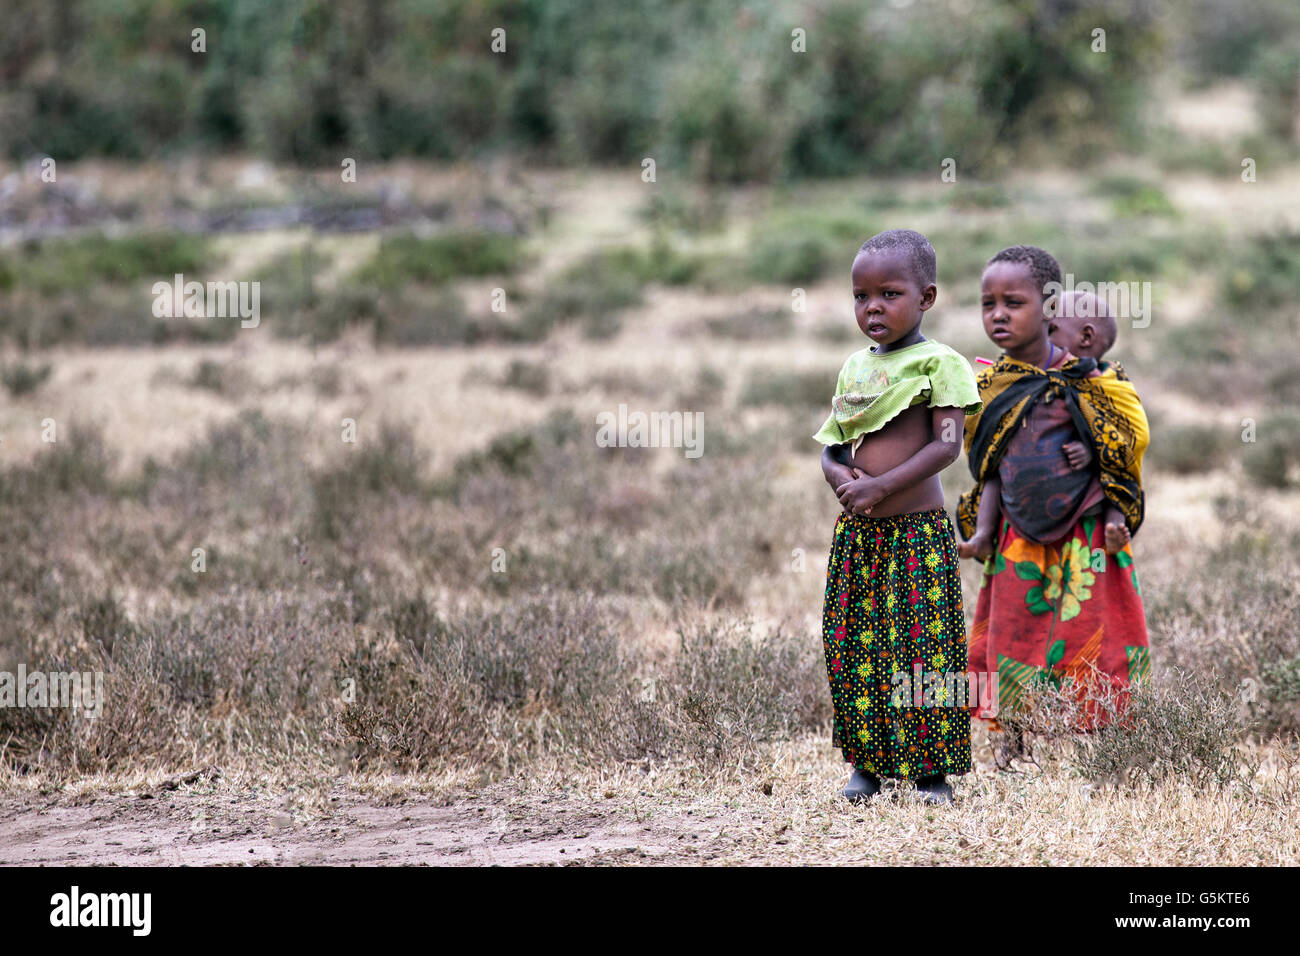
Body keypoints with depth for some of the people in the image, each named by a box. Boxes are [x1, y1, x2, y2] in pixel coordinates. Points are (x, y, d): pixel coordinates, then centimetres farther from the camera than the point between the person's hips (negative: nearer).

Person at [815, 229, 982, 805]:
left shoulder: (937, 363, -5)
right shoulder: (855, 367, 13)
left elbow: (947, 444, -14)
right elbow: (830, 446, 15)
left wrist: (881, 486, -19)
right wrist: (842, 480, -8)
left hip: (917, 529, -6)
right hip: (858, 534, 6)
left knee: (921, 646, -5)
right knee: (853, 645, 5)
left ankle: (932, 771, 2)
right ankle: (866, 763, 15)